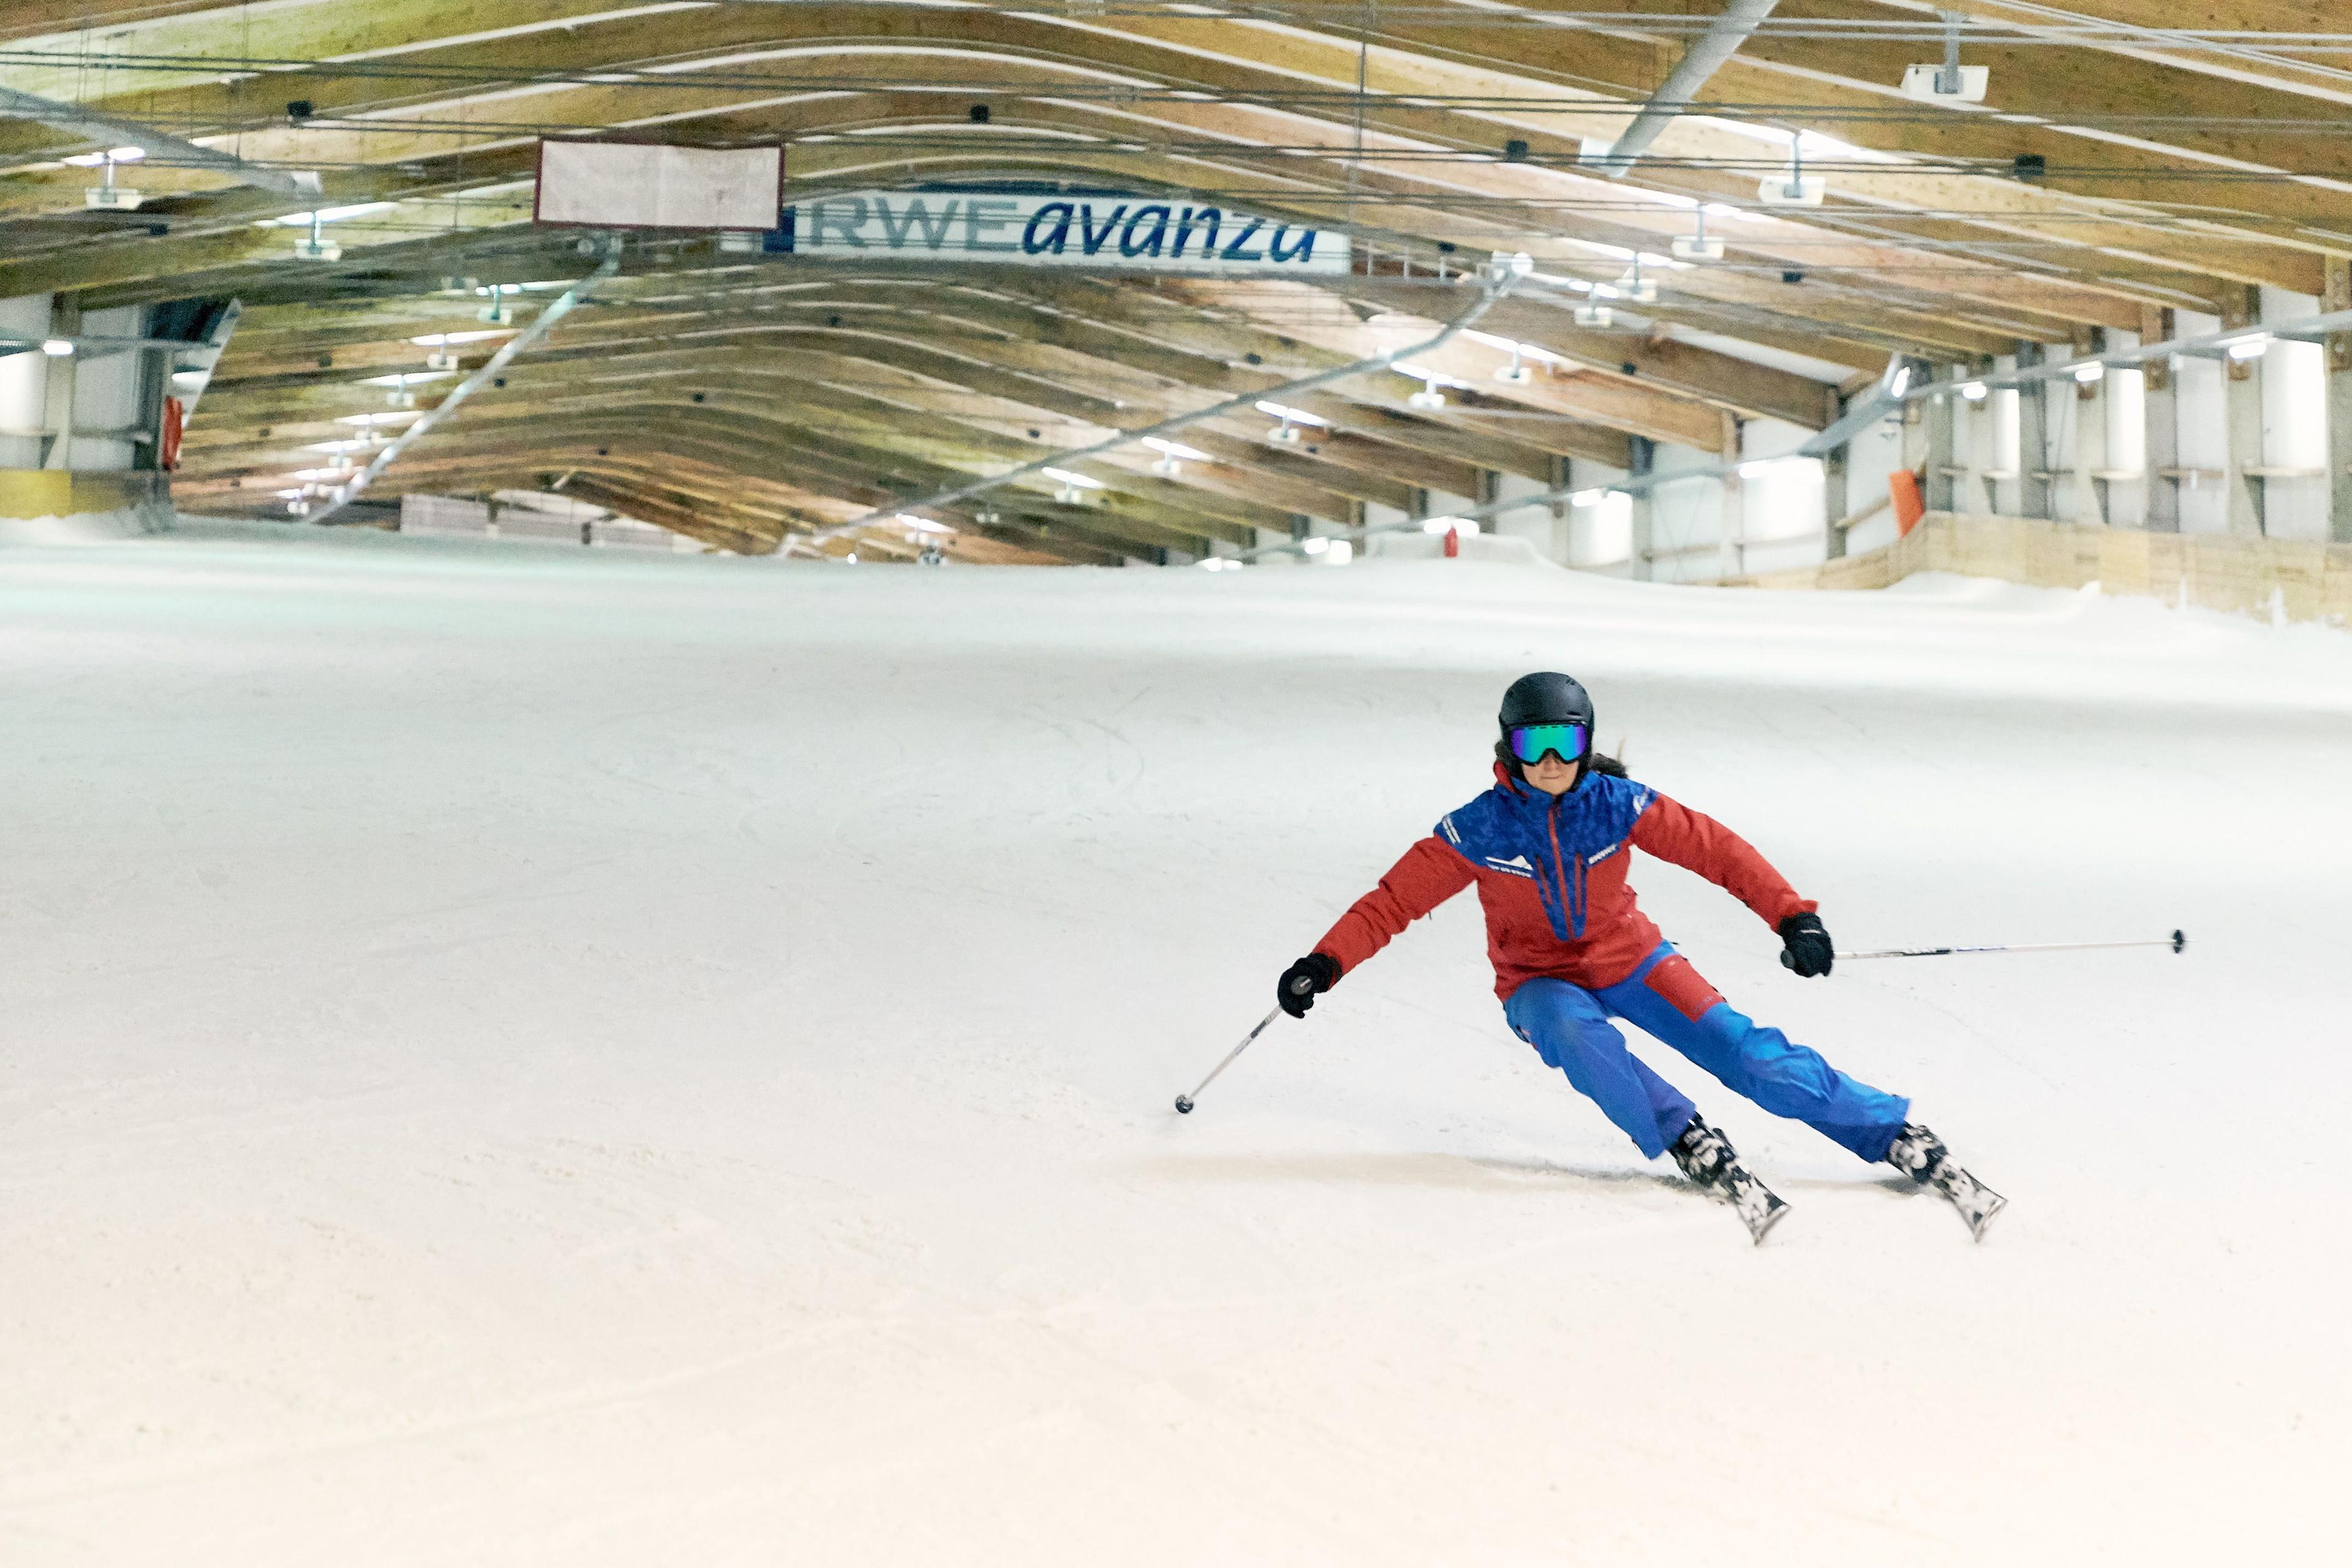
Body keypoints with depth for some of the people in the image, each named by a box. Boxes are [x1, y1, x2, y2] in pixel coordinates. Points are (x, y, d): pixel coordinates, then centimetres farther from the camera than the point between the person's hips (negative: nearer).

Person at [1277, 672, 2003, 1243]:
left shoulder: (1617, 804, -14)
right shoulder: (1479, 829, -16)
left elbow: (1716, 849, -13)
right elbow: (1396, 898, -14)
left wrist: (1793, 915, -23)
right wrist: (1325, 964, -27)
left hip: (1629, 961, 1)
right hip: (1540, 982, -1)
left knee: (1744, 1051, -15)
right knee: (1575, 1035, -38)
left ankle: (1903, 1140, -12)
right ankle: (1695, 1148, -36)